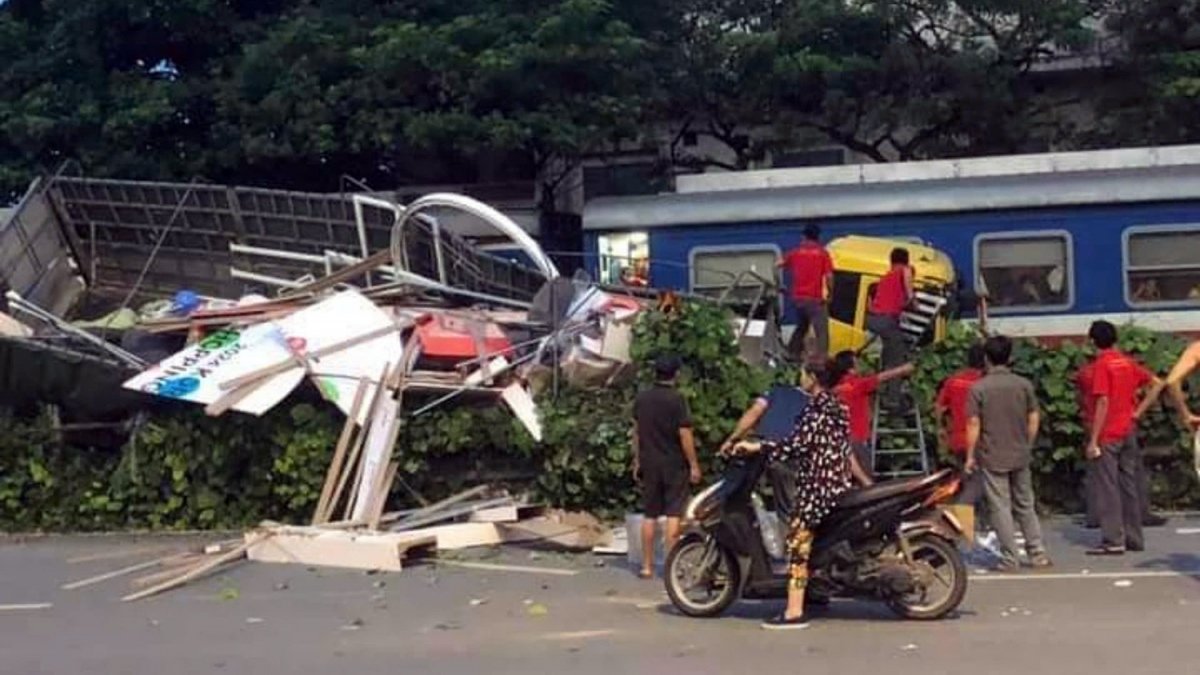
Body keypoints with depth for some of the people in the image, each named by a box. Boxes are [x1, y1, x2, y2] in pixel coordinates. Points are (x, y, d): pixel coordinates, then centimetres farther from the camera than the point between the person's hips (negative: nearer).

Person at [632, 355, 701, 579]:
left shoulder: (641, 399, 5)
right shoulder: (676, 399, -12)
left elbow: (636, 432, 10)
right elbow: (685, 434, -14)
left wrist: (637, 462, 18)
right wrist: (693, 465, -8)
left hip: (649, 465, 5)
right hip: (674, 464, -5)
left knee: (649, 515, 9)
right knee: (673, 515, -2)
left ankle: (647, 566, 13)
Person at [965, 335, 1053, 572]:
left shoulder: (978, 388, -10)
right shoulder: (1024, 384, 0)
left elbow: (973, 424, -10)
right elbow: (1034, 419, 3)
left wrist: (970, 456, -2)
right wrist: (1027, 446, 16)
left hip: (992, 457, -3)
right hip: (1020, 456, 4)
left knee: (1000, 508, 2)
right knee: (1025, 505, 15)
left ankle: (1010, 559, 3)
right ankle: (1038, 554, 16)